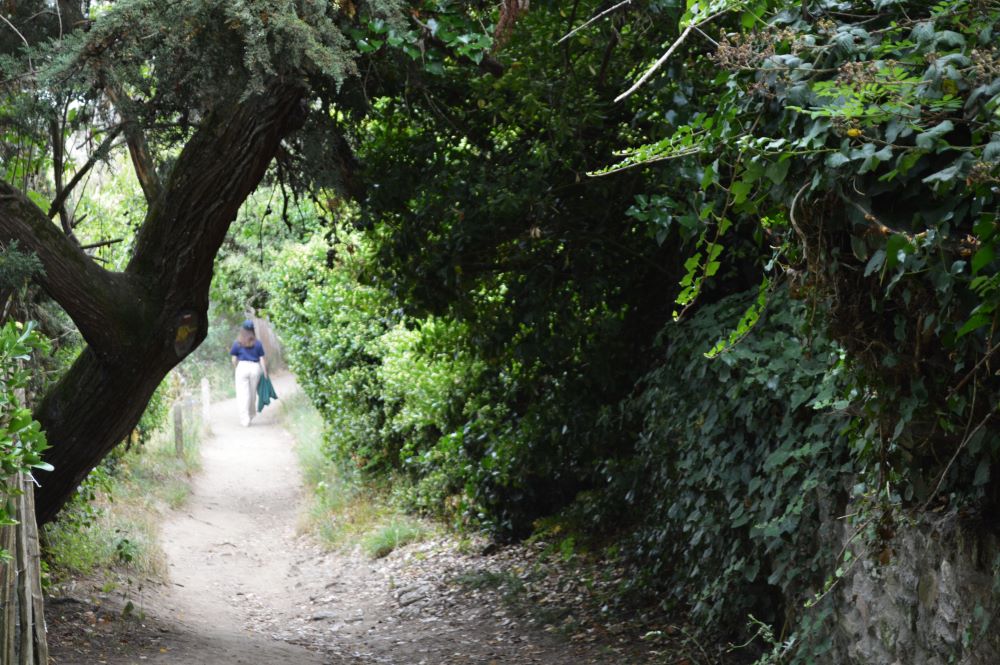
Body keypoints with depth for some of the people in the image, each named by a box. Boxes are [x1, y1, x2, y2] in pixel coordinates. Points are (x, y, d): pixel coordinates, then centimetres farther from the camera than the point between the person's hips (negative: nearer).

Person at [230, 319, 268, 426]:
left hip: (242, 367, -2)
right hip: (255, 368, 2)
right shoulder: (257, 343, 4)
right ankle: (251, 414, 35)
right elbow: (262, 360, 2)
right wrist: (265, 374, 6)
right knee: (252, 392, 18)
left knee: (243, 394, -2)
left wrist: (236, 370, 17)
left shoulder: (237, 343, 1)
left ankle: (245, 420, -9)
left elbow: (234, 360, 1)